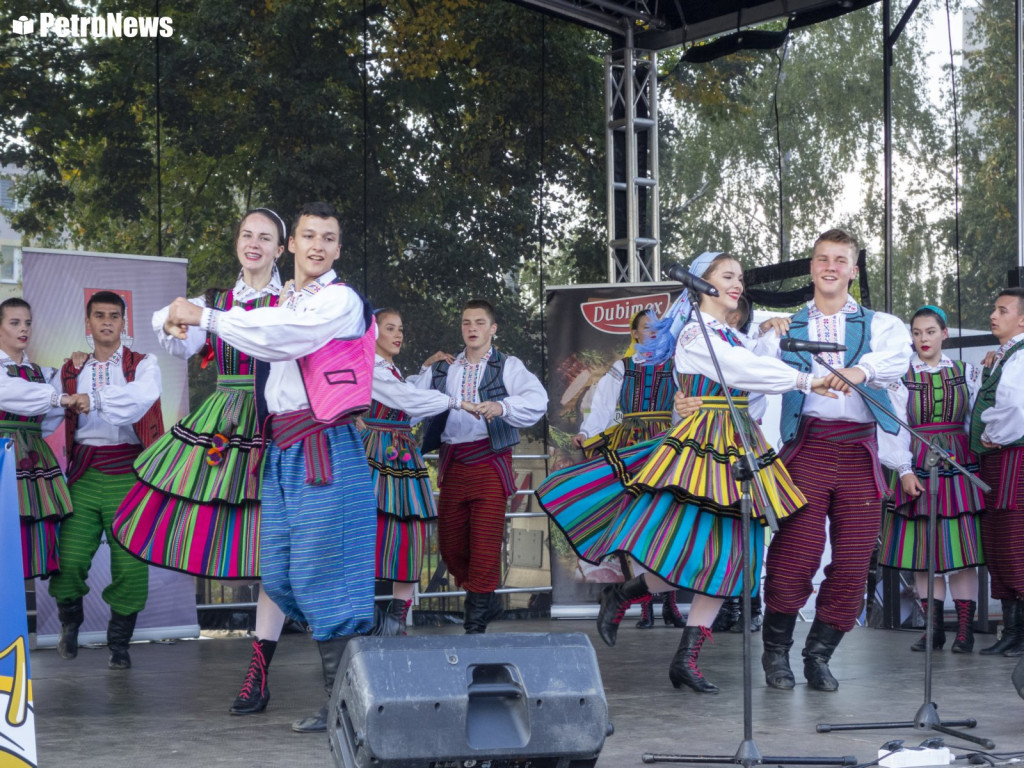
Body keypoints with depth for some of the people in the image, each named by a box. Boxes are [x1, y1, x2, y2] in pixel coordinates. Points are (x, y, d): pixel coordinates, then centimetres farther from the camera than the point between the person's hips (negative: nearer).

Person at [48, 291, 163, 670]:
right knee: (69, 559, -7)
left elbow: (146, 394, -18)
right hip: (84, 475, 2)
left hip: (127, 473, -2)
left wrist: (96, 399, -28)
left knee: (130, 565, -6)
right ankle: (70, 623, 25)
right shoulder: (71, 371, 17)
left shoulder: (143, 364, 5)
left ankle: (118, 644, 14)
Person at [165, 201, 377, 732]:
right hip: (281, 449, 8)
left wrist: (202, 316, -14)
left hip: (324, 447, -8)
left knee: (321, 574, -8)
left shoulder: (341, 300, -5)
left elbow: (280, 336, -18)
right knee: (280, 577, 9)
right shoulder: (282, 302, 20)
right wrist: (183, 321, 8)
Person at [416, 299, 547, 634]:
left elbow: (537, 400, -13)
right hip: (452, 464, 5)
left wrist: (502, 407, -30)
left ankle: (477, 620, -2)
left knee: (485, 540, -9)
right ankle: (488, 601, 26)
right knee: (449, 541, 7)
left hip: (489, 461, -5)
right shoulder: (442, 370, 18)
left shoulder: (508, 367, 4)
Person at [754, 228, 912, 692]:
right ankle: (776, 650, 8)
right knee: (795, 553, -10)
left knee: (854, 562, -1)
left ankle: (819, 654, 14)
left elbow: (899, 356, -9)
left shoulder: (878, 325, 15)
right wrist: (768, 338, -10)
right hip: (806, 448, -1)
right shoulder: (788, 327, 18)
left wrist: (862, 369, -29)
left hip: (858, 450, 1)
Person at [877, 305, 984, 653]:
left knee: (962, 546, -4)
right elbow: (894, 427, 0)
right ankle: (934, 628, 7)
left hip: (958, 465, 0)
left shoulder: (966, 373, 10)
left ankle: (965, 628, 0)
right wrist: (904, 470, -8)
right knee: (923, 546, 0)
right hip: (917, 469, 0)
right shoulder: (900, 376, 6)